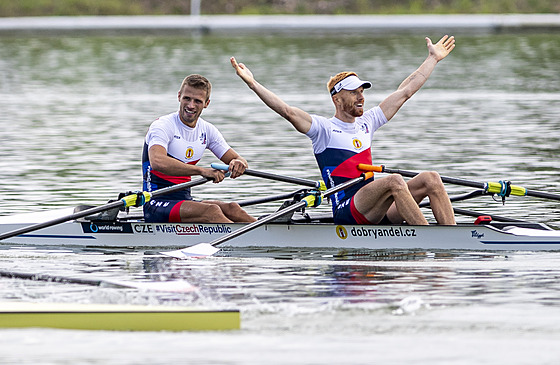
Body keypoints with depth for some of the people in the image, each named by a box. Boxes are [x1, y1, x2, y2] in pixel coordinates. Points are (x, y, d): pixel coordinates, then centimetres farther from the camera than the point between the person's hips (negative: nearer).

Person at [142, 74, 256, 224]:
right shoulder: (163, 126, -12)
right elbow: (157, 162, -32)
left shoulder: (207, 130, 11)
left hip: (185, 201, 7)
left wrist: (238, 163, -17)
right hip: (157, 204, -7)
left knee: (231, 209, -20)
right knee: (211, 211, -31)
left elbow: (237, 159, 11)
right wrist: (202, 171, -40)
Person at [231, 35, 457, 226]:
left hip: (377, 213, 7)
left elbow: (405, 92, 27)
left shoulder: (366, 122, 20)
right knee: (394, 181, -32)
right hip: (347, 213, -7)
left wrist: (433, 58, 33)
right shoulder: (324, 129, 1)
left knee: (430, 179, -12)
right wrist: (253, 84, -22)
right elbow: (287, 112, -12)